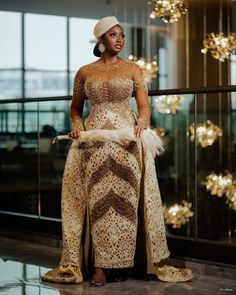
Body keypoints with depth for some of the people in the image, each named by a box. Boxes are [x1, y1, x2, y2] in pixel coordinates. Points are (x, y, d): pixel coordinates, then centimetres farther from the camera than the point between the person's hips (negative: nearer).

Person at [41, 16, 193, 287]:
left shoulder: (132, 69, 8)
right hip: (94, 141, 1)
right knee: (98, 198, -3)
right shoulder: (84, 73, 10)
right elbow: (76, 108, 20)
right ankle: (100, 267, -2)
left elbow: (144, 106, 1)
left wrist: (141, 125, -20)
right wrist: (77, 127, 0)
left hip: (127, 139, -1)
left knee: (126, 198, -4)